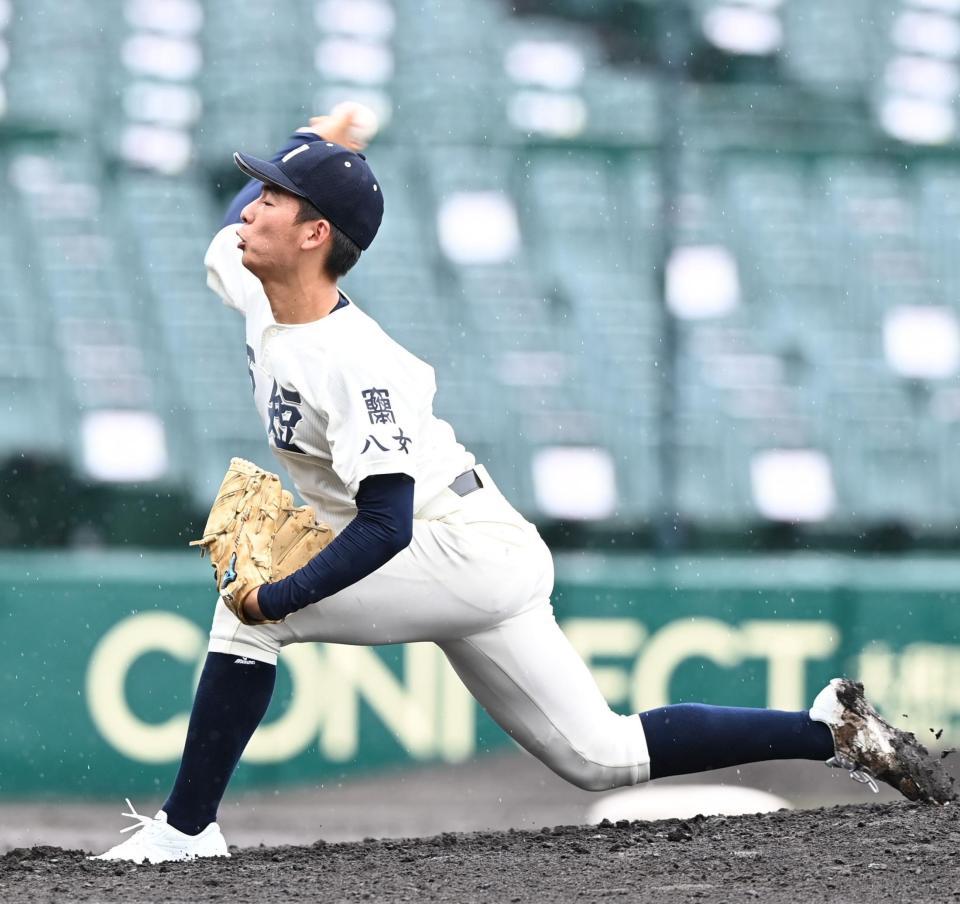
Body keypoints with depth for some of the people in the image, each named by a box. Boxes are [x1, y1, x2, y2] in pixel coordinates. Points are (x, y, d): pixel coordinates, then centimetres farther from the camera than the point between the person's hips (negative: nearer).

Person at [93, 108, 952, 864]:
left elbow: (385, 528, -30)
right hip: (477, 562, 10)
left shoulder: (351, 361, -25)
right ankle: (830, 730, 15)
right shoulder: (256, 294, -1)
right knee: (602, 758, 12)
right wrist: (312, 143, 22)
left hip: (464, 553, -10)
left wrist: (277, 596, -32)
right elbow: (228, 237, 24)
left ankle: (185, 830, -11)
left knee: (247, 609, -17)